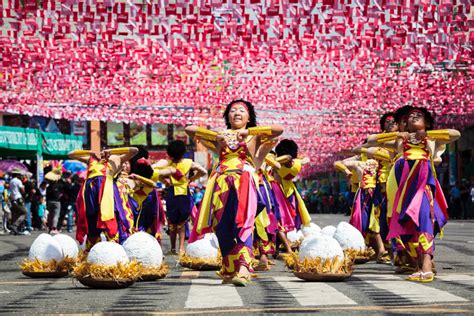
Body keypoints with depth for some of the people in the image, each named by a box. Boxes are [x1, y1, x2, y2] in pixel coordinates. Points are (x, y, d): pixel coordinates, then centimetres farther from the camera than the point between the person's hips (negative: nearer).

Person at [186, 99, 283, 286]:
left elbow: (279, 129, 2)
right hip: (221, 183, 3)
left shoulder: (254, 136, 19)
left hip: (245, 182, -3)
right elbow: (189, 129, 17)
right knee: (222, 226, -2)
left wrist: (248, 131, -2)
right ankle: (228, 270, 7)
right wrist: (215, 136, 5)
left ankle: (243, 269, -32)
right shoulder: (220, 136, 23)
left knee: (243, 224, -18)